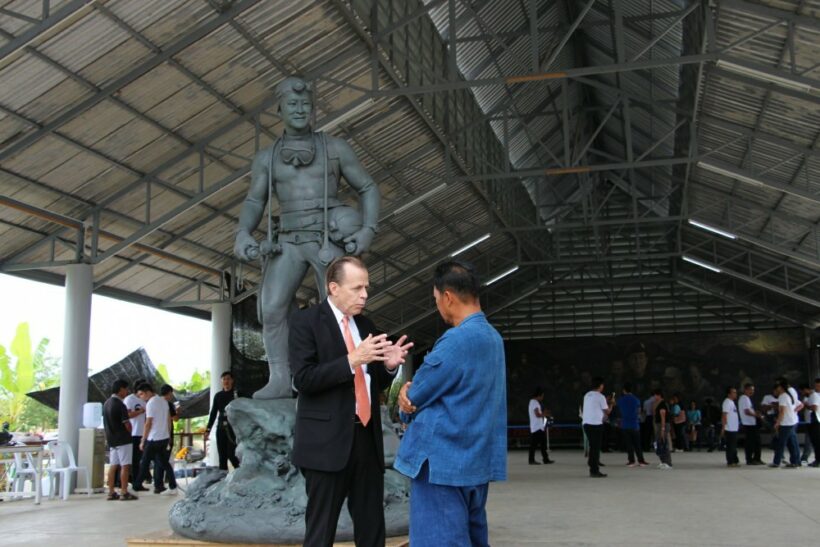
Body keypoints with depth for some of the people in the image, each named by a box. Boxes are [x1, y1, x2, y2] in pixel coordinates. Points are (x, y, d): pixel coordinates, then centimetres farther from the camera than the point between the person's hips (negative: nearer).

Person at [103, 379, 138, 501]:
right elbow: (127, 424, -15)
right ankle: (124, 492, -2)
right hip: (123, 440, -8)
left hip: (111, 439, 8)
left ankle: (111, 492, 11)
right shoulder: (120, 405, -17)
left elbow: (107, 422, 16)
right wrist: (129, 433, 3)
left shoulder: (107, 403, 10)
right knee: (125, 466, -3)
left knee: (113, 465, 10)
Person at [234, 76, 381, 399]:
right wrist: (242, 234, -12)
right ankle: (279, 381, -11)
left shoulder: (335, 148, 6)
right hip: (289, 243, 2)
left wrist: (368, 230, -10)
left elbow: (368, 189, 7)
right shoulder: (266, 157, 12)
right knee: (272, 308, -14)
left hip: (329, 241, -2)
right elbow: (253, 204, 9)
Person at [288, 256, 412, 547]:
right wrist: (351, 360, -22)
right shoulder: (305, 321, -4)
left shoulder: (366, 325, 15)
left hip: (367, 437, 6)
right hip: (327, 440, -6)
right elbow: (303, 379, -14)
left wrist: (388, 365, -4)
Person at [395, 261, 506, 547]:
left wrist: (408, 395, 12)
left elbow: (414, 396, -10)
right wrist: (415, 392, -3)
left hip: (442, 461, -9)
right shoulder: (493, 337, 12)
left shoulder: (456, 340, -19)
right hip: (476, 460, 10)